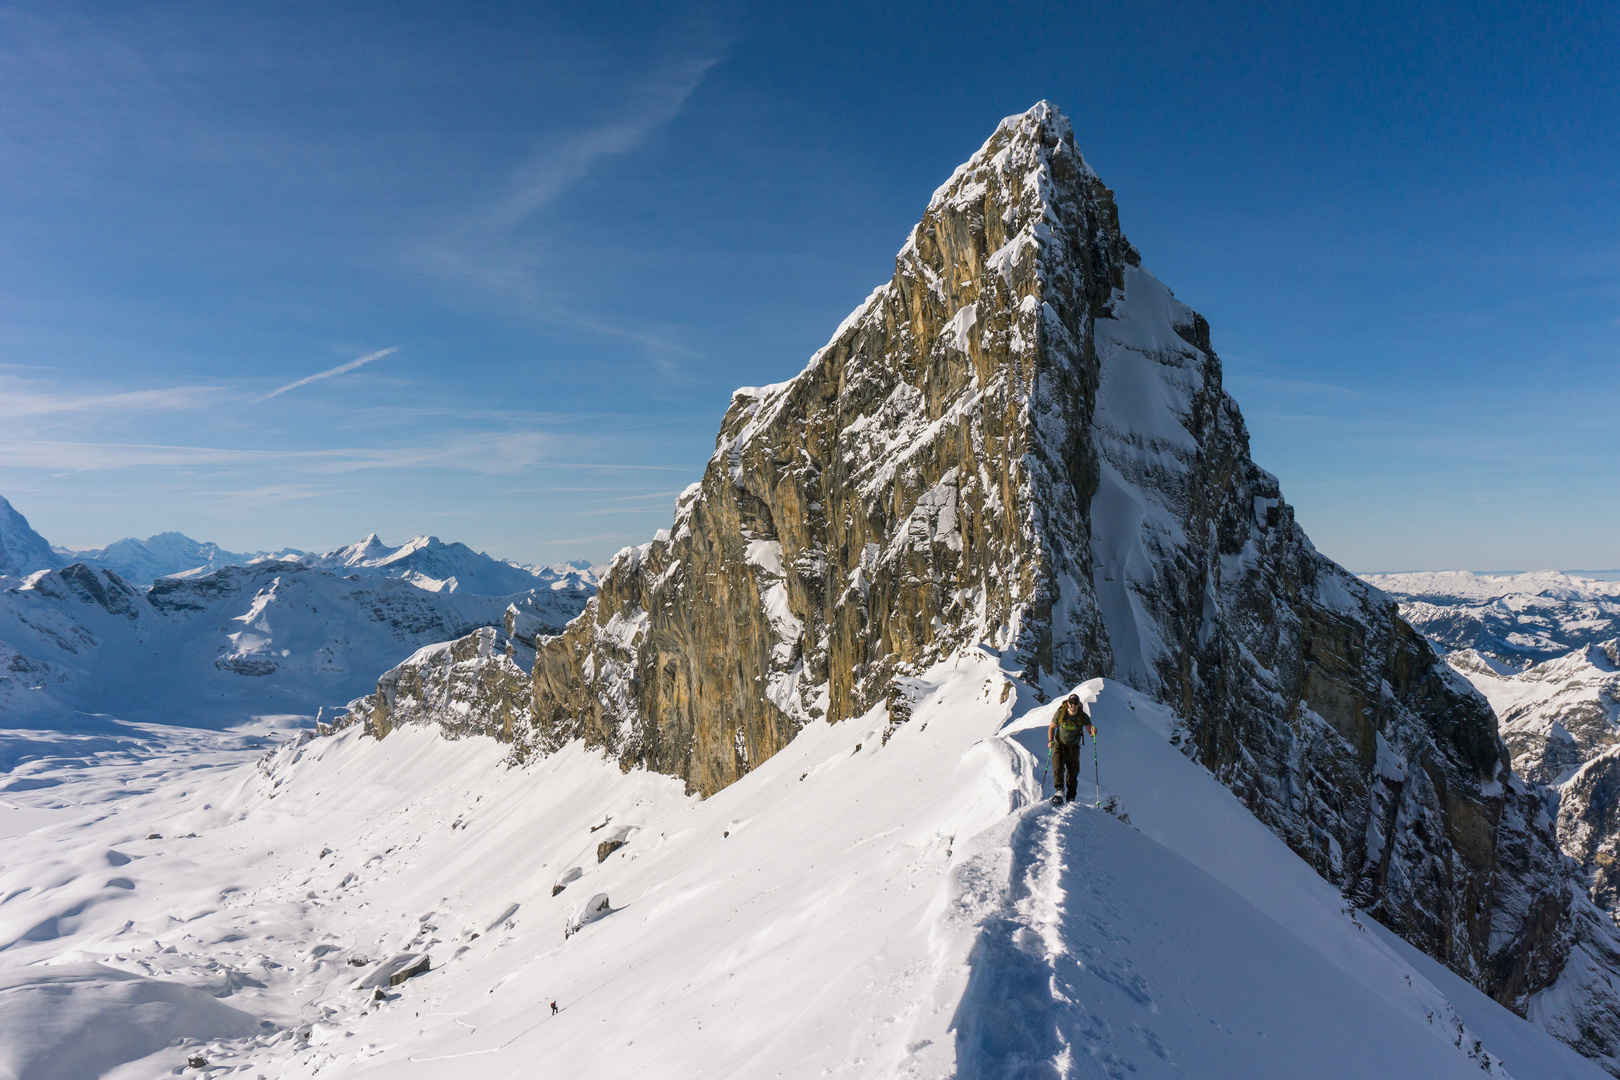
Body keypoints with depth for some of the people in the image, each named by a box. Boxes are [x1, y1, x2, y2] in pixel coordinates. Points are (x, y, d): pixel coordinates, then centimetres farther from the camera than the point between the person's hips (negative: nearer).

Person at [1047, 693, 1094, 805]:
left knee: (1073, 773, 6)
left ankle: (1070, 798, 18)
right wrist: (1050, 740, -12)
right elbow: (1051, 727, 2)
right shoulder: (1060, 713, -10)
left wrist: (1093, 731, -33)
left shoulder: (1083, 716, -10)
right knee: (1058, 767, -22)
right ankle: (1059, 791, -27)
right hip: (1059, 745, -1)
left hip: (1073, 747, 1)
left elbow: (1090, 731, -9)